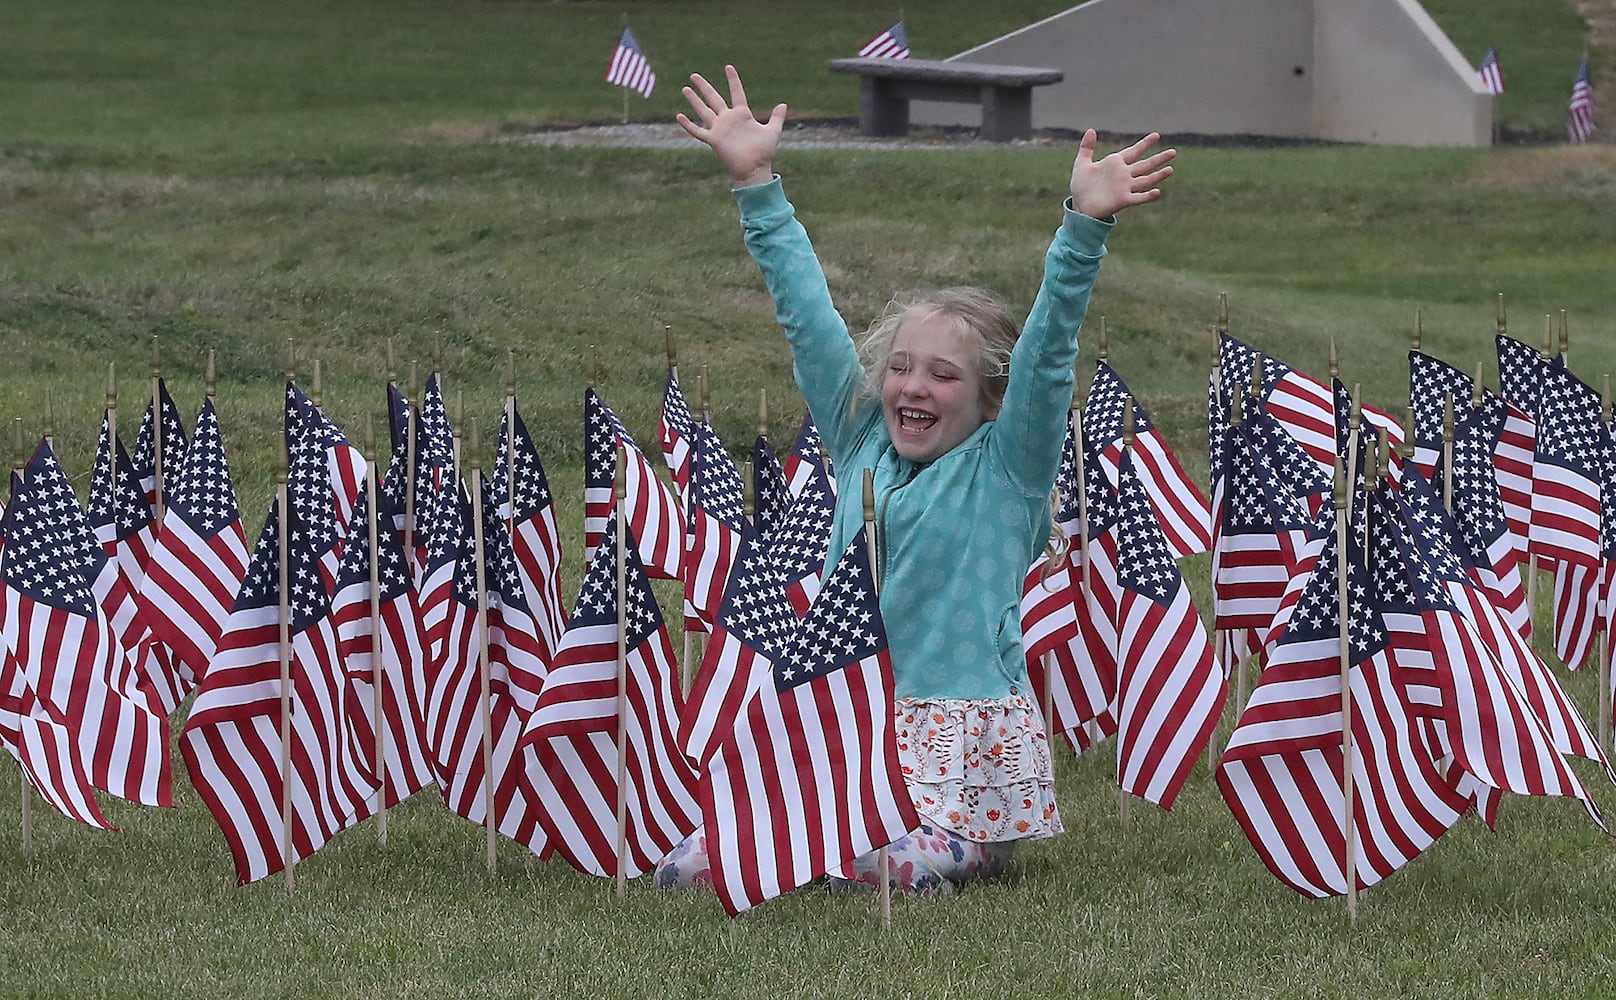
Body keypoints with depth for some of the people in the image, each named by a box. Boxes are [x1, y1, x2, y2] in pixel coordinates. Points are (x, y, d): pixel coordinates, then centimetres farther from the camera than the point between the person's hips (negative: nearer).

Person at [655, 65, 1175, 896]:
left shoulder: (1005, 470, 0)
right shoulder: (865, 448, 12)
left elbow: (1047, 354, -12)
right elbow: (808, 315, 12)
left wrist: (1085, 227, -25)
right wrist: (756, 187, 13)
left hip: (963, 746, -5)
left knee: (887, 869, -32)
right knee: (690, 866, -13)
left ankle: (967, 853, 6)